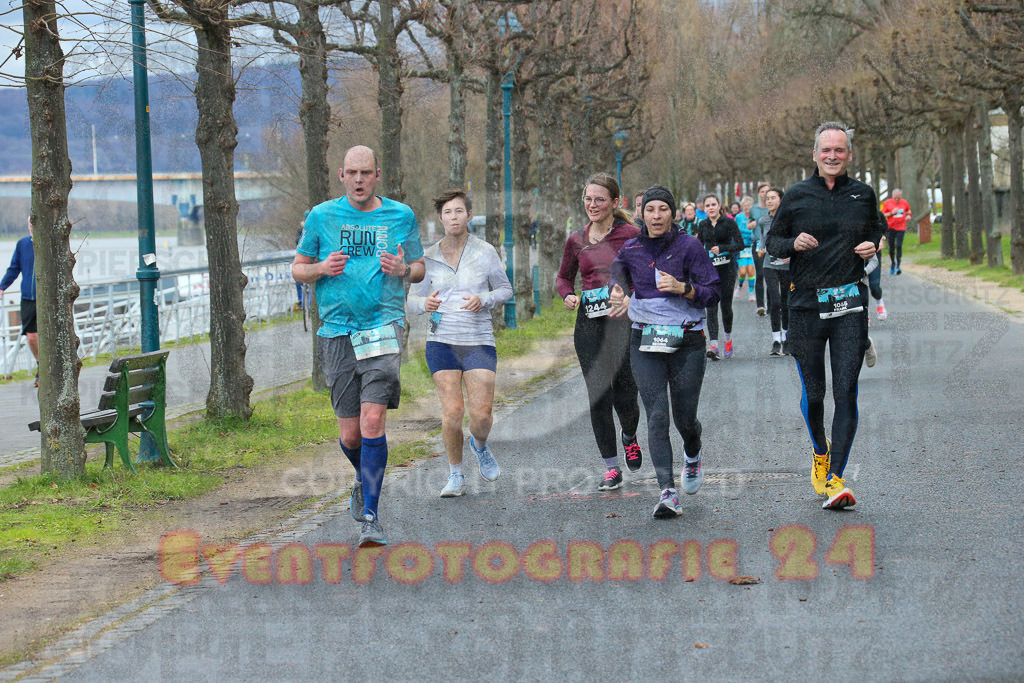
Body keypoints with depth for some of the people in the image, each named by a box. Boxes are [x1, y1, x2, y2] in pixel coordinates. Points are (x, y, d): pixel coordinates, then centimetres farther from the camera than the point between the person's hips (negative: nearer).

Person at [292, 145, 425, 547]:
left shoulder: (401, 216, 7)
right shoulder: (322, 216, 8)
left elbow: (419, 268, 17)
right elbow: (298, 269, 14)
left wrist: (402, 269, -7)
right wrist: (322, 269, -8)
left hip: (384, 326, -1)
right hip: (337, 331, 2)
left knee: (372, 420, -17)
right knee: (350, 434, 3)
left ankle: (370, 516, -11)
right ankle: (365, 480, 37)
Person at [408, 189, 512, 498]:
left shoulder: (485, 252, 0)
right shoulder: (429, 257, 4)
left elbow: (505, 289, 9)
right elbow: (413, 298, 10)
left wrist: (484, 300, -12)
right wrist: (425, 303, -14)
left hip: (479, 342, 0)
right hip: (442, 342, 1)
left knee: (482, 413, -7)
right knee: (452, 411, -10)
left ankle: (479, 445, 30)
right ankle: (455, 475, 10)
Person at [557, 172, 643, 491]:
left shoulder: (630, 235, -3)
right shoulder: (577, 240, 8)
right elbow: (564, 277, 22)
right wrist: (569, 295, 1)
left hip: (624, 321, -3)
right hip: (589, 324, 3)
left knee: (626, 398, -3)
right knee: (599, 396, -2)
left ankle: (629, 437, 33)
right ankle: (611, 467, 8)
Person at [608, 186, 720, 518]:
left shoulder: (689, 247, -3)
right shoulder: (631, 250, 6)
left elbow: (712, 292, -4)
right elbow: (618, 272, 26)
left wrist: (682, 287, -20)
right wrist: (619, 294, 5)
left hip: (687, 342, -2)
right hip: (645, 341, 2)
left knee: (685, 418, 4)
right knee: (657, 416, -12)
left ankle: (693, 457, 41)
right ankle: (667, 492, -18)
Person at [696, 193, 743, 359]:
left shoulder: (729, 222, -3)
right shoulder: (703, 225, 8)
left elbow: (740, 244, -7)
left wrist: (722, 248, -19)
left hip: (727, 268, -2)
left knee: (725, 305, 4)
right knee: (711, 306, -9)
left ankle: (728, 340, 28)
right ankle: (714, 346, -17)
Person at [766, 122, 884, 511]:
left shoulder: (863, 195, 8)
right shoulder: (797, 196, 3)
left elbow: (875, 232, 22)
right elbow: (772, 241, 9)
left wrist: (873, 246, 0)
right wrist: (793, 243, -12)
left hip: (850, 304, 0)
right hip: (806, 304, 0)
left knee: (846, 392, -8)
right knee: (812, 393, 5)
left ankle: (835, 479, -8)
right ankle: (820, 451, 36)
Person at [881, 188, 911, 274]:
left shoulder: (904, 202, 4)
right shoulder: (888, 202, -2)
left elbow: (908, 210, 24)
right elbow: (882, 215, 0)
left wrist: (908, 215, 3)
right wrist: (891, 213, -15)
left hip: (901, 228, 0)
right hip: (891, 228, 0)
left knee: (899, 246, -11)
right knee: (891, 247, 3)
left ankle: (898, 266, -8)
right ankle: (892, 263, 28)